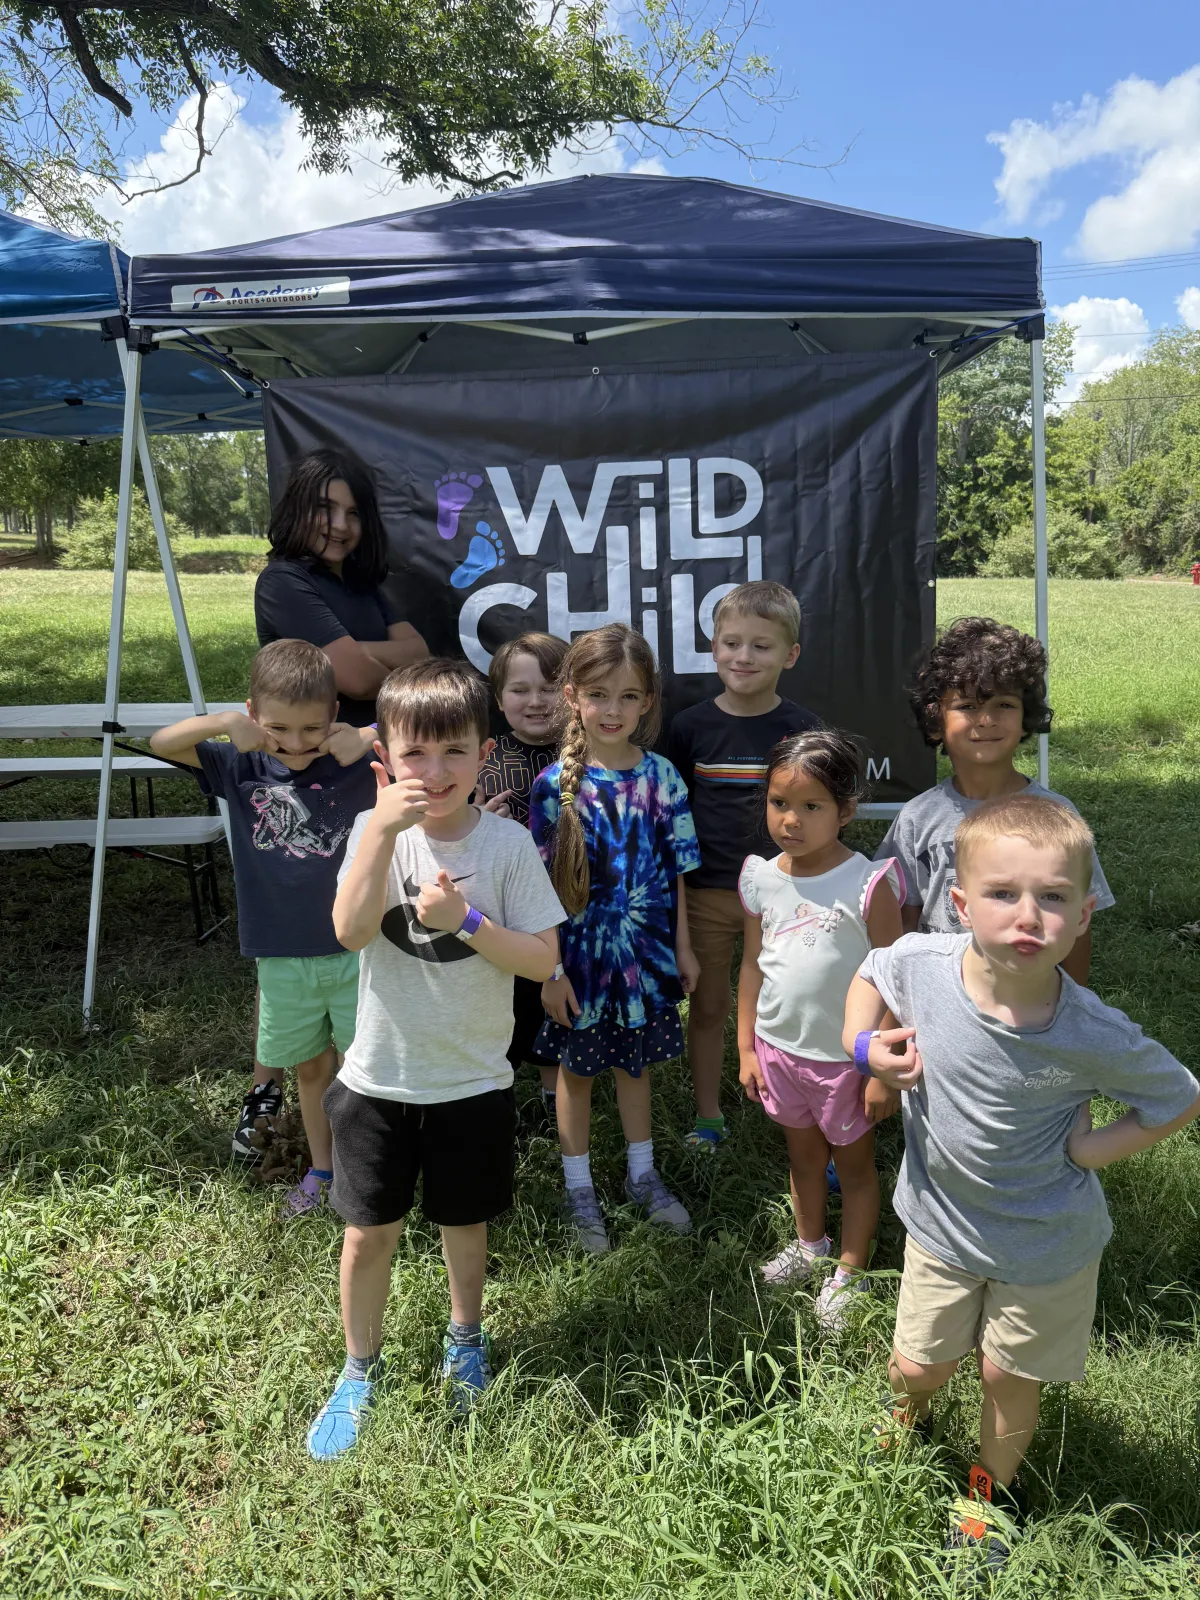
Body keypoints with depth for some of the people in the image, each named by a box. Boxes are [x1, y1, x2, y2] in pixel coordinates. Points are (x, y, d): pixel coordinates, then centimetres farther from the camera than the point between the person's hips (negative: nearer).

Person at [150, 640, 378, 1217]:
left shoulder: (359, 767, -11)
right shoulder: (243, 768, -3)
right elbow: (161, 742, -7)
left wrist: (371, 738, -29)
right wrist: (222, 722, -24)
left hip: (355, 950, -2)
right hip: (282, 957, 3)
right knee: (311, 1067, 20)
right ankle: (321, 1169, 40)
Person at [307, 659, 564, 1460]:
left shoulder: (508, 843, -12)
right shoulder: (377, 831, -10)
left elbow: (543, 958, -13)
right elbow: (352, 931, -25)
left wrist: (464, 919, -25)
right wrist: (383, 829, -33)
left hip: (472, 1082, 0)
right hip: (378, 1078, 1)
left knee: (465, 1221, 19)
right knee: (369, 1232, 13)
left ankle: (465, 1338, 47)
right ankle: (360, 1371, 38)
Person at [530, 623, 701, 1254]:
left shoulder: (660, 776, -6)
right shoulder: (556, 784, -13)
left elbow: (675, 869, 1)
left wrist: (683, 945, 5)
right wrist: (550, 969, -10)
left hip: (645, 948, 2)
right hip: (580, 950, -2)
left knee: (636, 1061, 20)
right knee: (576, 1068, 14)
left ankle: (642, 1174, 40)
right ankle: (578, 1189, 33)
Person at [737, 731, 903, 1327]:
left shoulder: (868, 883, -19)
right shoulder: (762, 879, -5)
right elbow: (753, 966, 5)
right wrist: (746, 1049, 6)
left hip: (846, 1057, -4)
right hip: (780, 1048, 4)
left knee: (854, 1164, 16)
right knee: (802, 1154, 24)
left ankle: (850, 1272, 35)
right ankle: (809, 1244, 47)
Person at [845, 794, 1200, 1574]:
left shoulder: (1094, 1037, -30)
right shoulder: (921, 961, -26)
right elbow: (872, 973, -1)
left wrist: (1088, 1148, -21)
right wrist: (864, 1042, -17)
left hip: (1044, 1241, -2)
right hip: (942, 1219, 2)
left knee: (1009, 1377, 21)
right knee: (917, 1366, 19)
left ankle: (993, 1488, 53)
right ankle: (908, 1415, 57)